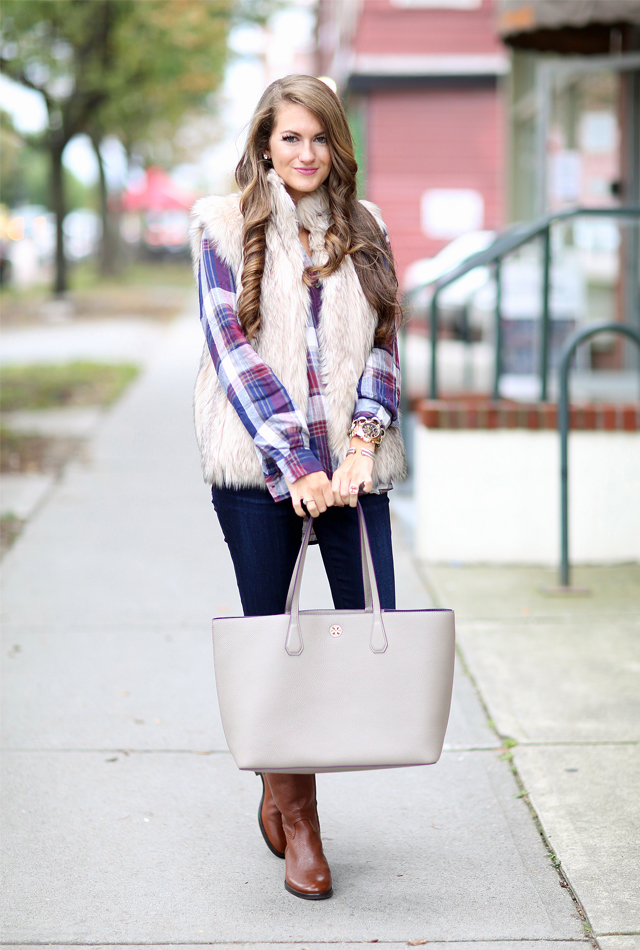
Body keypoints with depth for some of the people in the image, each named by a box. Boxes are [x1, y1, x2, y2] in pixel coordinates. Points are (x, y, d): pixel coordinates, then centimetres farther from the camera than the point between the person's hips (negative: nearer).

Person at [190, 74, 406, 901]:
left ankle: (280, 789, 20)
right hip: (256, 462, -3)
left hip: (348, 461, 3)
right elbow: (232, 350, -5)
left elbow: (382, 343, 9)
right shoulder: (224, 224, 2)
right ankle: (295, 815, 17)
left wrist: (361, 443, -9)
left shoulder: (364, 229, 12)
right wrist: (295, 467, -13)